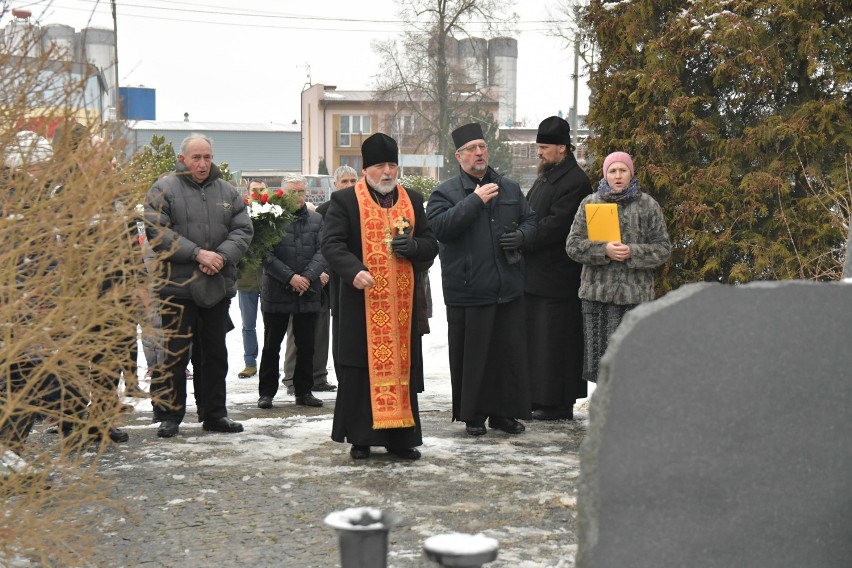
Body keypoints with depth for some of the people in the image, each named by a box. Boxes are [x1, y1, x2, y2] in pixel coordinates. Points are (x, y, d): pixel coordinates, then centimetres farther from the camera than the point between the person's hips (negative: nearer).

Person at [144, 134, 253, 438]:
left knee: (215, 353, 12)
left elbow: (243, 230, 7)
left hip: (218, 286, 5)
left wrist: (222, 255, -12)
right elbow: (158, 233, -11)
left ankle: (215, 414, 22)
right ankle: (169, 416, 7)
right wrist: (197, 253, -18)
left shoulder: (228, 192, 12)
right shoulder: (163, 190, -2)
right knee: (173, 355, -4)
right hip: (177, 285, -4)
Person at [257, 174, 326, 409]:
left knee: (306, 346, 9)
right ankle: (266, 392, 13)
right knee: (271, 346, 5)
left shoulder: (316, 219, 8)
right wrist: (290, 277, -17)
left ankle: (304, 391, 19)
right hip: (276, 293, -3)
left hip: (309, 293, 3)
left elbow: (322, 251, 0)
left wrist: (308, 276, -15)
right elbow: (266, 255, -10)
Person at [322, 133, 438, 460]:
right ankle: (361, 438, 10)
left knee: (402, 369, 6)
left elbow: (431, 245, 15)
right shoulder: (344, 201, 1)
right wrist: (354, 270, -27)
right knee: (360, 370, 0)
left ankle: (400, 438, 14)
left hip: (403, 302, 4)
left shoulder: (413, 201, 14)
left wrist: (412, 246, -8)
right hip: (361, 301, -3)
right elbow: (332, 244, -8)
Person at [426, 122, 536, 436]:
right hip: (468, 289, -4)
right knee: (471, 354, 1)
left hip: (508, 288, 4)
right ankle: (473, 415, 13)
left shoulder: (509, 188, 14)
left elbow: (530, 220, 22)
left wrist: (521, 236, -1)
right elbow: (439, 227, -18)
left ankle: (504, 412, 19)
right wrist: (475, 200, -18)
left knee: (510, 351, 7)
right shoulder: (445, 192, -1)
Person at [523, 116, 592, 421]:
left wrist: (523, 240, -21)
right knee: (535, 337, 13)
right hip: (535, 273, 10)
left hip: (556, 276, -10)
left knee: (553, 338, -4)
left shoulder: (574, 181, -13)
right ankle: (539, 398, 21)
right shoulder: (546, 177, 18)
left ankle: (558, 403, 4)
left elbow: (556, 224, -20)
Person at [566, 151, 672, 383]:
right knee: (597, 350, 3)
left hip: (634, 293, -1)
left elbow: (663, 248, 4)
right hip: (596, 291, 2)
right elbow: (573, 245, 3)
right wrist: (604, 250, -13)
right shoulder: (590, 203, 9)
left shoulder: (648, 205, 6)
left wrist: (633, 252, -13)